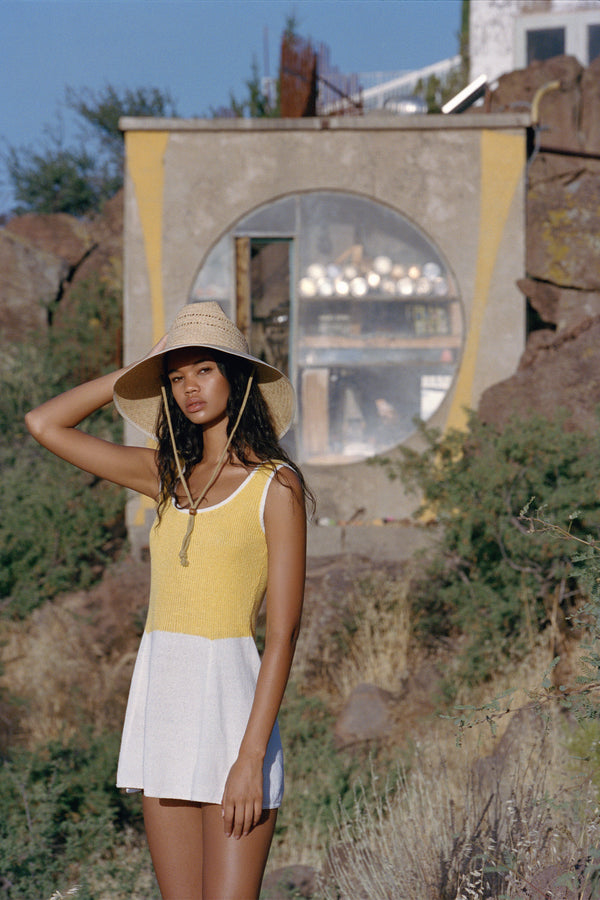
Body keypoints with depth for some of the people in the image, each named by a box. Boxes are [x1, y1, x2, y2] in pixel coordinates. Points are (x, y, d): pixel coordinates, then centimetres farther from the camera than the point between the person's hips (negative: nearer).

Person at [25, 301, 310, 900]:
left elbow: (283, 634, -10)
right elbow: (44, 425, 17)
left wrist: (251, 758, -17)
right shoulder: (168, 476, 12)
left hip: (230, 701, -6)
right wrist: (135, 374, 13)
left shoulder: (276, 485, -5)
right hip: (160, 700, 6)